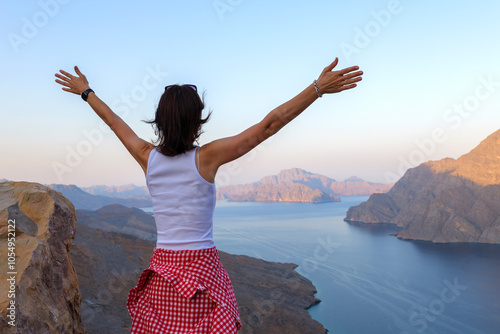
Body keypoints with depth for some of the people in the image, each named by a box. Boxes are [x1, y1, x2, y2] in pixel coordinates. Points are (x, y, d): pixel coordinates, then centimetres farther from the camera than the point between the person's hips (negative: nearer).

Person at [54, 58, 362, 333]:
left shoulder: (148, 157, -1)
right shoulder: (207, 158, -13)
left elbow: (114, 121, 16)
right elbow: (269, 124, -14)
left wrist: (86, 92, 33)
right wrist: (318, 87, -11)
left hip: (162, 269, 5)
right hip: (202, 270, -4)